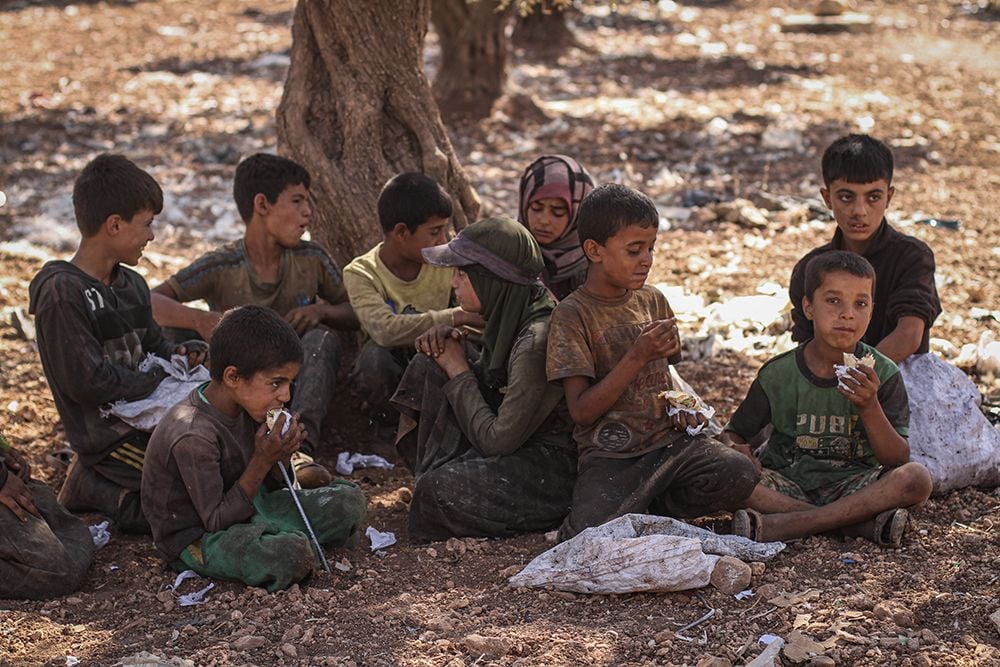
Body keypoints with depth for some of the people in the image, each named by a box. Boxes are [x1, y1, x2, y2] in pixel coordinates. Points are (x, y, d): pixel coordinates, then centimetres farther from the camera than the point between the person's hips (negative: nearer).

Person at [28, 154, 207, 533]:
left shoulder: (131, 285, 10)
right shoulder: (62, 294, -19)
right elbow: (88, 383, -22)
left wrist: (179, 355, -3)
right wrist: (161, 378, -13)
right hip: (108, 435, -9)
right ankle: (106, 494, 0)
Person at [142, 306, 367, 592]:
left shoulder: (247, 407, -3)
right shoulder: (192, 438, -29)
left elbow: (268, 488, 9)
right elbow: (215, 520, -24)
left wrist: (281, 456, -13)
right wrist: (262, 461, -26)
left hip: (242, 511, 8)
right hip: (196, 540, -8)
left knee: (349, 500, 2)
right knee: (291, 552, -35)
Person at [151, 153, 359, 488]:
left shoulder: (311, 258, 3)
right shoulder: (222, 268, -7)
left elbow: (358, 313, 12)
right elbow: (148, 302, -16)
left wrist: (321, 312, -11)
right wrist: (200, 320, -37)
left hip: (298, 389, 2)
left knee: (322, 338, -26)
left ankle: (300, 445, -47)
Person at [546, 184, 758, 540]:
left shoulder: (653, 300, 12)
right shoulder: (573, 314, -6)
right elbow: (582, 411, -12)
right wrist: (638, 356, -19)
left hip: (668, 439, 5)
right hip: (610, 454, -5)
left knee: (739, 474, -23)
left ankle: (644, 506, -2)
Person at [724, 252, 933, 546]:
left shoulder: (881, 375, -3)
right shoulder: (779, 374, -2)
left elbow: (898, 460, -8)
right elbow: (733, 434, 6)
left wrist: (870, 408, -24)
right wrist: (736, 450, -19)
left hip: (852, 485, 0)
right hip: (787, 485, 0)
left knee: (917, 479, -29)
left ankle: (779, 526, -31)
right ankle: (865, 523, -26)